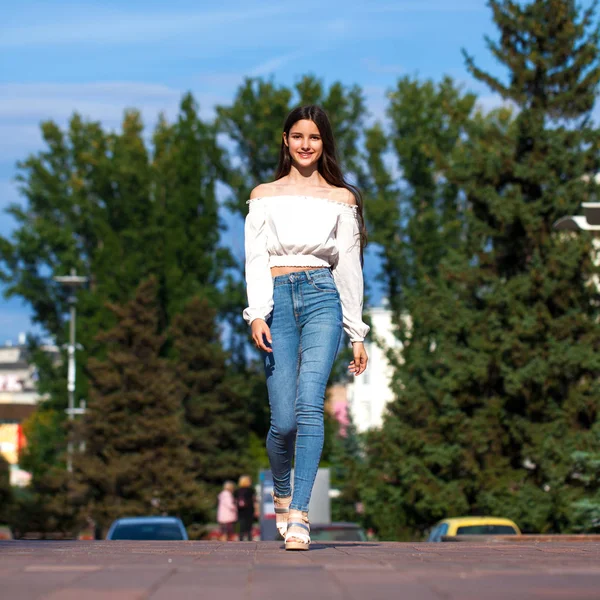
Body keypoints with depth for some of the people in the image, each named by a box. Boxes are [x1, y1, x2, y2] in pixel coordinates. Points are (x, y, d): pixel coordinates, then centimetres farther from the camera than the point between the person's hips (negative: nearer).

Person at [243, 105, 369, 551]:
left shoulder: (341, 199, 15)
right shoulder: (264, 196, 15)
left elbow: (349, 266, 13)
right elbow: (255, 259, 5)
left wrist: (357, 334, 10)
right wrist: (257, 314, -11)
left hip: (322, 297, 0)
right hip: (276, 300, 1)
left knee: (309, 404, -19)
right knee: (284, 419, -6)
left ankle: (299, 515, -22)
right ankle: (282, 494, 23)